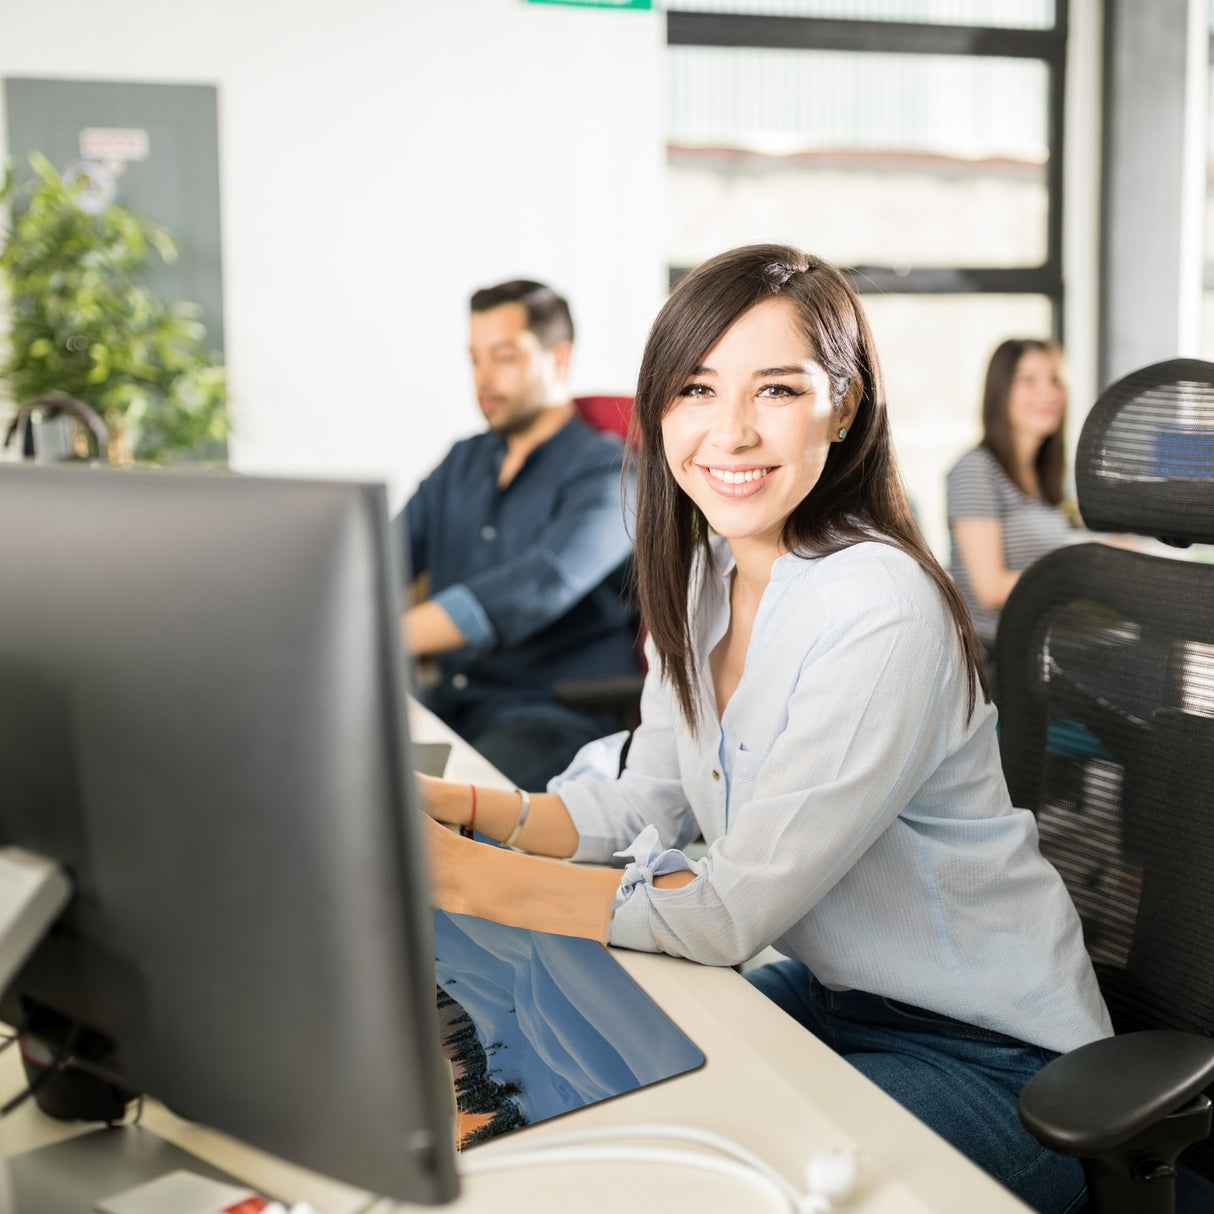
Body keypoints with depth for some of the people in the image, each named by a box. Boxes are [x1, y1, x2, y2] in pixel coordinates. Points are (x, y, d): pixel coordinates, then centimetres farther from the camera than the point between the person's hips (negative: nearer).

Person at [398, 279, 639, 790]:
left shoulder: (606, 472, -8)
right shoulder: (463, 463, 17)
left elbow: (539, 589, -25)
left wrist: (390, 636, -36)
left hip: (561, 714, -7)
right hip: (449, 701, 7)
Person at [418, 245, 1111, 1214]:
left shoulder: (879, 614, -28)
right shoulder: (704, 577, -1)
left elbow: (730, 913, -25)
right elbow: (642, 808, 4)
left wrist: (461, 876, -25)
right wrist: (448, 806, -10)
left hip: (989, 1059, -7)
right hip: (834, 993, 7)